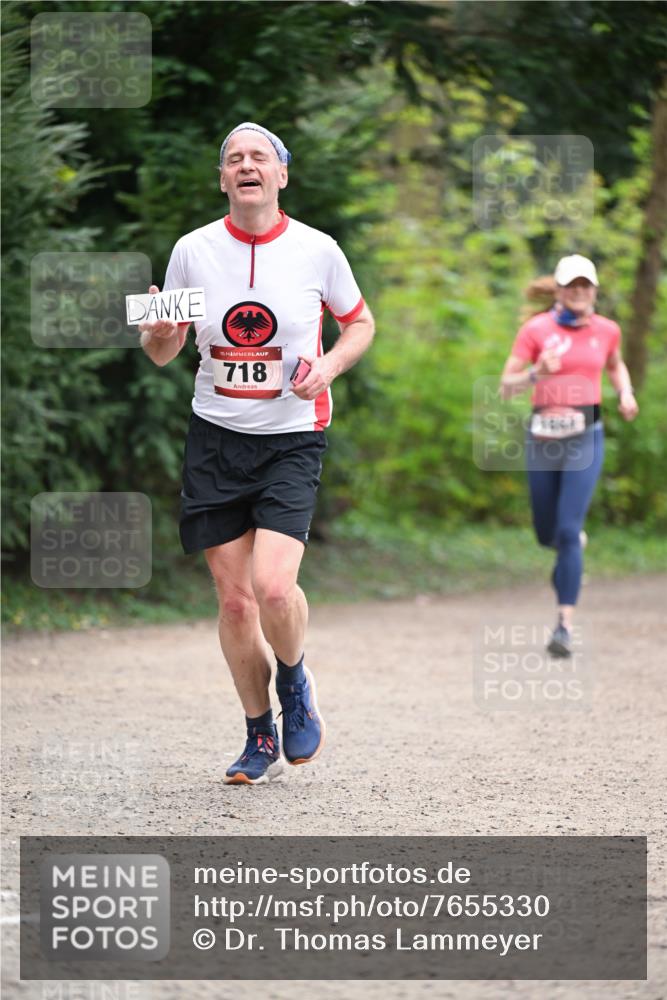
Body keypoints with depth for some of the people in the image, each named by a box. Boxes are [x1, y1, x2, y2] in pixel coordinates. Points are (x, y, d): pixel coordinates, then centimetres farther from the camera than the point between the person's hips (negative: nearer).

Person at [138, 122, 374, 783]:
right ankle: (260, 739, 20)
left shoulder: (316, 251, -2)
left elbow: (360, 322, 13)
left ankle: (294, 681, 13)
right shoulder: (192, 251, 1)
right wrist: (157, 335, -14)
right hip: (215, 437, 2)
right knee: (234, 599, 3)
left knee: (273, 586, -20)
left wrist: (329, 365, -7)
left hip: (292, 438, -2)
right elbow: (163, 352, 10)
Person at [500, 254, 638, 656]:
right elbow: (506, 386, -2)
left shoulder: (607, 330, 5)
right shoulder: (536, 329, -2)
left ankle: (566, 626, -13)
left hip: (585, 438, -1)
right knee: (547, 533, 13)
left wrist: (626, 394, 9)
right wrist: (537, 373, -20)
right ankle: (577, 541, 51)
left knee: (568, 531, -14)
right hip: (543, 437, 1)